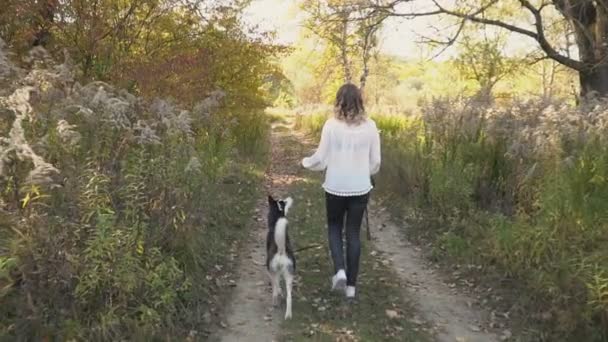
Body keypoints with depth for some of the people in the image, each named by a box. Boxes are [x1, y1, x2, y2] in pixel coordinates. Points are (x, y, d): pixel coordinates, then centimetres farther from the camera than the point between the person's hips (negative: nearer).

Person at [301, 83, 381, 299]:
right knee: (354, 233, 13)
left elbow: (321, 159, -6)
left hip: (335, 187, -2)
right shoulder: (370, 126, -4)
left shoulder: (331, 125, -11)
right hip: (360, 188, 2)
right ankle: (351, 284, 18)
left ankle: (339, 270, 2)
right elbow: (375, 162, 2)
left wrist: (305, 162, 14)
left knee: (334, 228, 20)